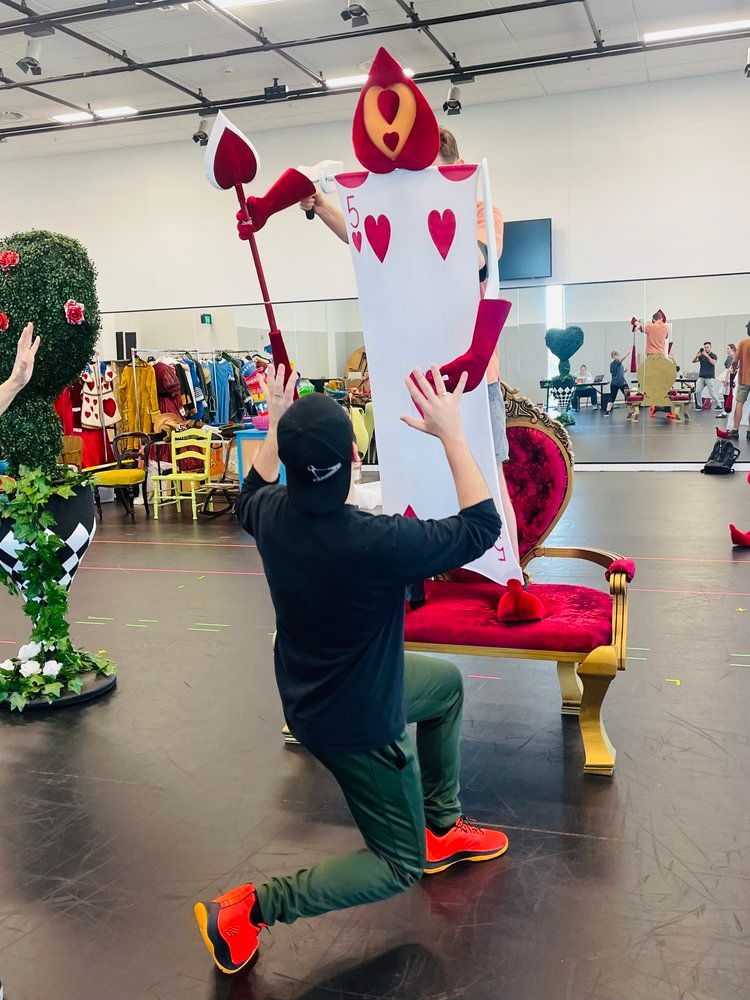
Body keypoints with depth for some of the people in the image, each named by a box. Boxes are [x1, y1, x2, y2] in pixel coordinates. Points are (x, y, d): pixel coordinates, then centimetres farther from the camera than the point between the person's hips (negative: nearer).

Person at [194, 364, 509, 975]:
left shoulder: (272, 514, -16)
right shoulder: (378, 543, -36)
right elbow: (482, 525, -22)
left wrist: (276, 423, 11)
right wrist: (451, 432, -19)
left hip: (310, 687, 8)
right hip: (357, 722, -7)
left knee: (447, 681, 28)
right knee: (399, 866, 14)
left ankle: (442, 828, 38)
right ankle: (251, 910, 4)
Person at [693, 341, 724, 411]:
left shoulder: (713, 355, 0)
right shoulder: (701, 356, 12)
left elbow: (713, 363, -18)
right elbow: (693, 361, 3)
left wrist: (707, 356, -26)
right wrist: (697, 355, -15)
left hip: (710, 377, -4)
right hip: (701, 377, 4)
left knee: (712, 393, -8)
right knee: (697, 391, -6)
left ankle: (720, 406, 4)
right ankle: (699, 405, 7)